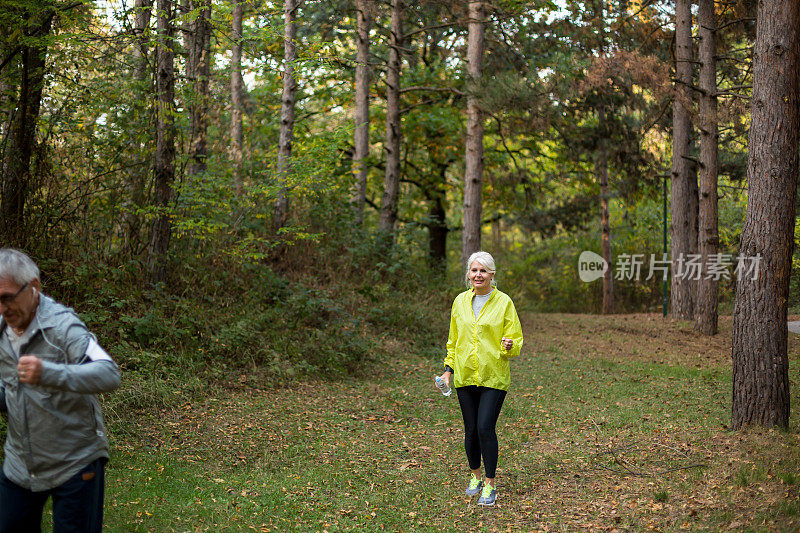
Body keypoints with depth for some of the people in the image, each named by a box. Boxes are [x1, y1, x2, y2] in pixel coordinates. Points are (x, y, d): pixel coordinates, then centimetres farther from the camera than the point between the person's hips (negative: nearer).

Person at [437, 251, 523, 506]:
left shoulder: (503, 302, -2)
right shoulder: (460, 301, 8)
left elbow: (516, 339, 0)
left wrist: (509, 346, -22)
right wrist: (449, 368, 14)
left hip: (493, 378, -3)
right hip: (465, 377, 3)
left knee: (486, 428, -11)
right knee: (471, 429, 7)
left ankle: (490, 484, 2)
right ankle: (475, 475, 28)